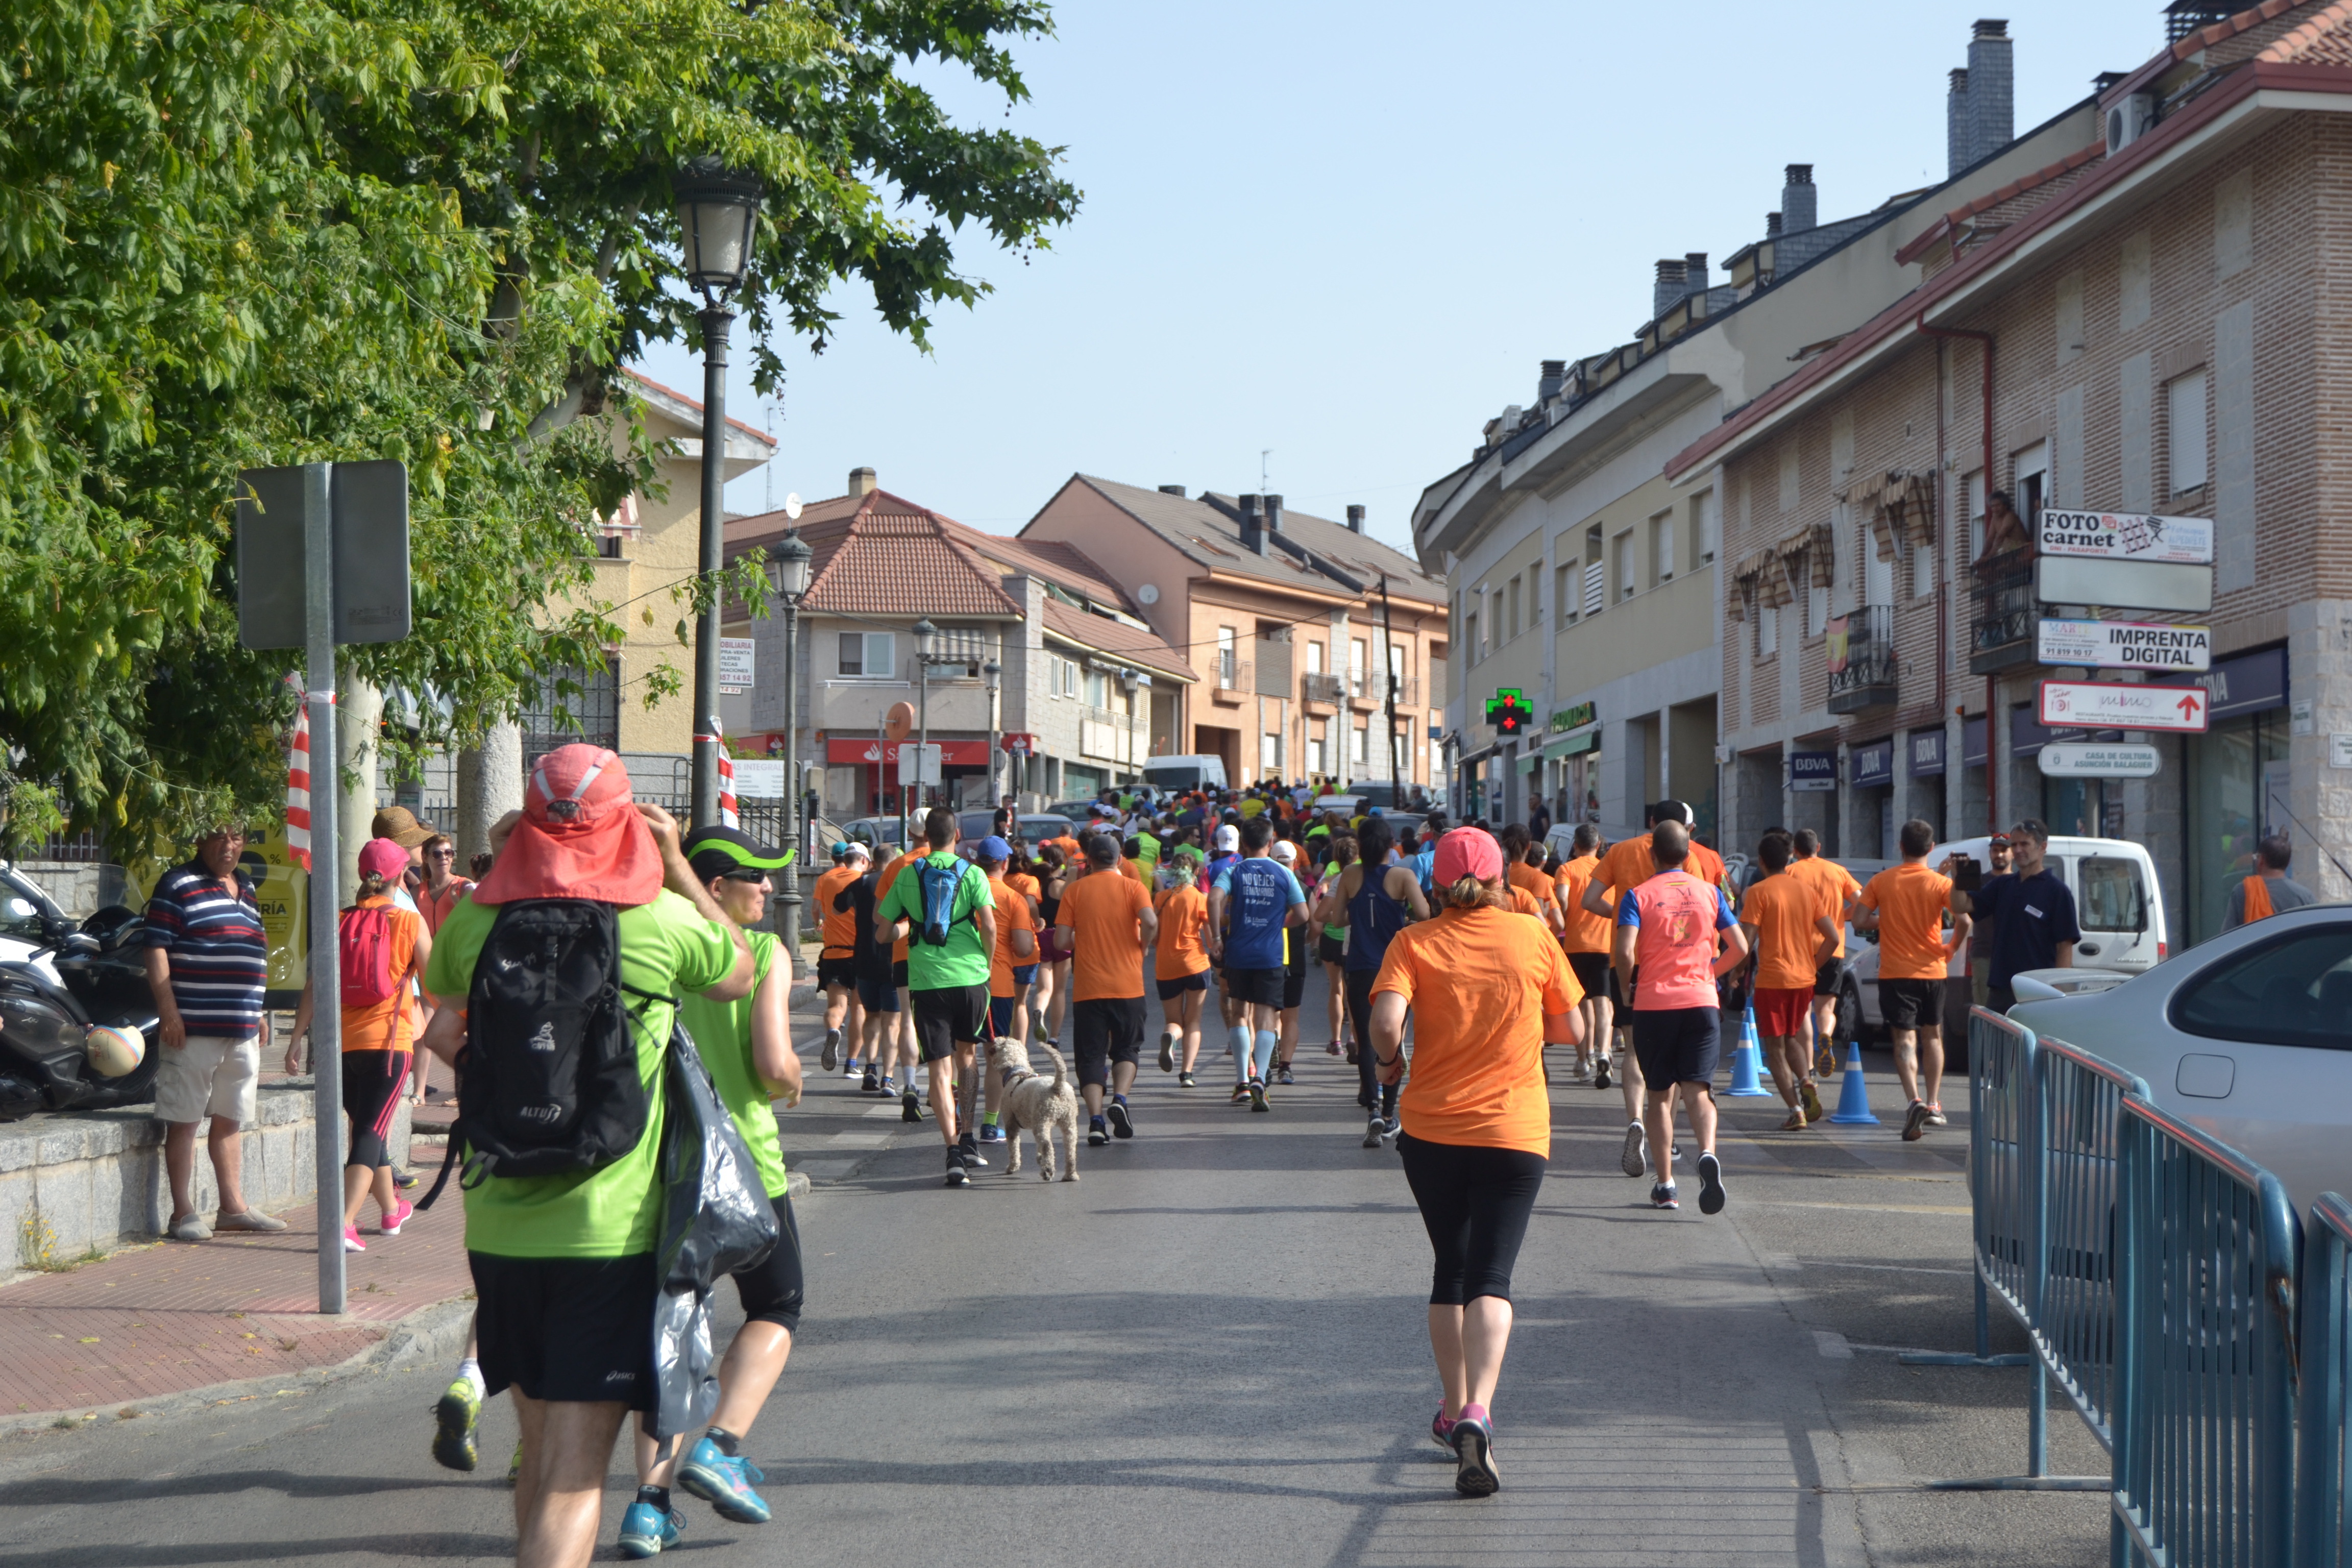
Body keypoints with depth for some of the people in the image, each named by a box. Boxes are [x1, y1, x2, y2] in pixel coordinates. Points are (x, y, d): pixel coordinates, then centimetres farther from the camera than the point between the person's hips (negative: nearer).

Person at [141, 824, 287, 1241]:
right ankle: (183, 1213, 0)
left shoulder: (246, 889, 17)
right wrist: (168, 1010, -17)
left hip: (242, 1030, 7)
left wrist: (256, 1015, 23)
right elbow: (157, 949, -10)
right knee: (184, 1119, -3)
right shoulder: (178, 886, -4)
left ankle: (233, 1207, 20)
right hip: (193, 1029, -7)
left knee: (231, 1120, 13)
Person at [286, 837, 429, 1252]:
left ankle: (391, 1211, 38)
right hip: (388, 1040, -4)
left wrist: (296, 1040, 5)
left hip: (343, 1043, 4)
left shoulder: (339, 922, 4)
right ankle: (344, 1224, -21)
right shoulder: (409, 922, -3)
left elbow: (314, 987, 2)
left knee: (367, 1125, 20)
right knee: (371, 1132, -5)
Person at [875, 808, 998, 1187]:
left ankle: (954, 1153, -11)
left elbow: (883, 926, 8)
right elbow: (989, 926, -9)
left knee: (940, 1069, -1)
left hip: (926, 980, 0)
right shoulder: (972, 874, 0)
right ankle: (969, 1139, 23)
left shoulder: (908, 876, 5)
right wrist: (987, 963, 7)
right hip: (970, 977, 0)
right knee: (967, 1054, 23)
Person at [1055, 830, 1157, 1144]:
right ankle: (1120, 1099, -10)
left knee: (1091, 1054, 4)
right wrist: (1143, 945, 2)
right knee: (1126, 1048, 14)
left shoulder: (1075, 890, 3)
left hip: (1087, 987, 0)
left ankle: (1096, 1119, -11)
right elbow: (1150, 922, -18)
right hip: (1128, 985, 0)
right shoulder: (1133, 888, 1)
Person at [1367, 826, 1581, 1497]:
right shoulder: (1533, 938, 1)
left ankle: (1454, 1411, 26)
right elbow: (1570, 1030, 6)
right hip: (1515, 1132, -1)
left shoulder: (1413, 943, -3)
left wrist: (1387, 1062, 2)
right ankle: (1477, 1411, -26)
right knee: (1491, 1278, -5)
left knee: (1450, 1271, 18)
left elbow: (1386, 1020, -18)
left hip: (1431, 1130, 1)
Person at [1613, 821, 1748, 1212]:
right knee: (1698, 1090, -5)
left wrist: (1627, 982, 5)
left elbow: (1625, 952, -14)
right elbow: (1739, 948, 6)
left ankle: (1665, 1185, 11)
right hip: (1701, 1003, 1)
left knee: (1660, 1095, 11)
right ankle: (1708, 1154, -34)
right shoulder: (1709, 893, 7)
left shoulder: (1638, 895, -2)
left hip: (1653, 1004, -1)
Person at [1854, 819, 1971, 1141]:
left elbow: (1859, 922, -5)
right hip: (1931, 970, 1)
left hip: (1895, 973, -1)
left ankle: (1915, 1100, -25)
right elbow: (1964, 920, -16)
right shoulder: (1940, 883, -5)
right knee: (1932, 1036, 18)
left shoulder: (1882, 882, -3)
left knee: (1905, 1039, -4)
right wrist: (1951, 949, 2)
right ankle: (1933, 1105, 20)